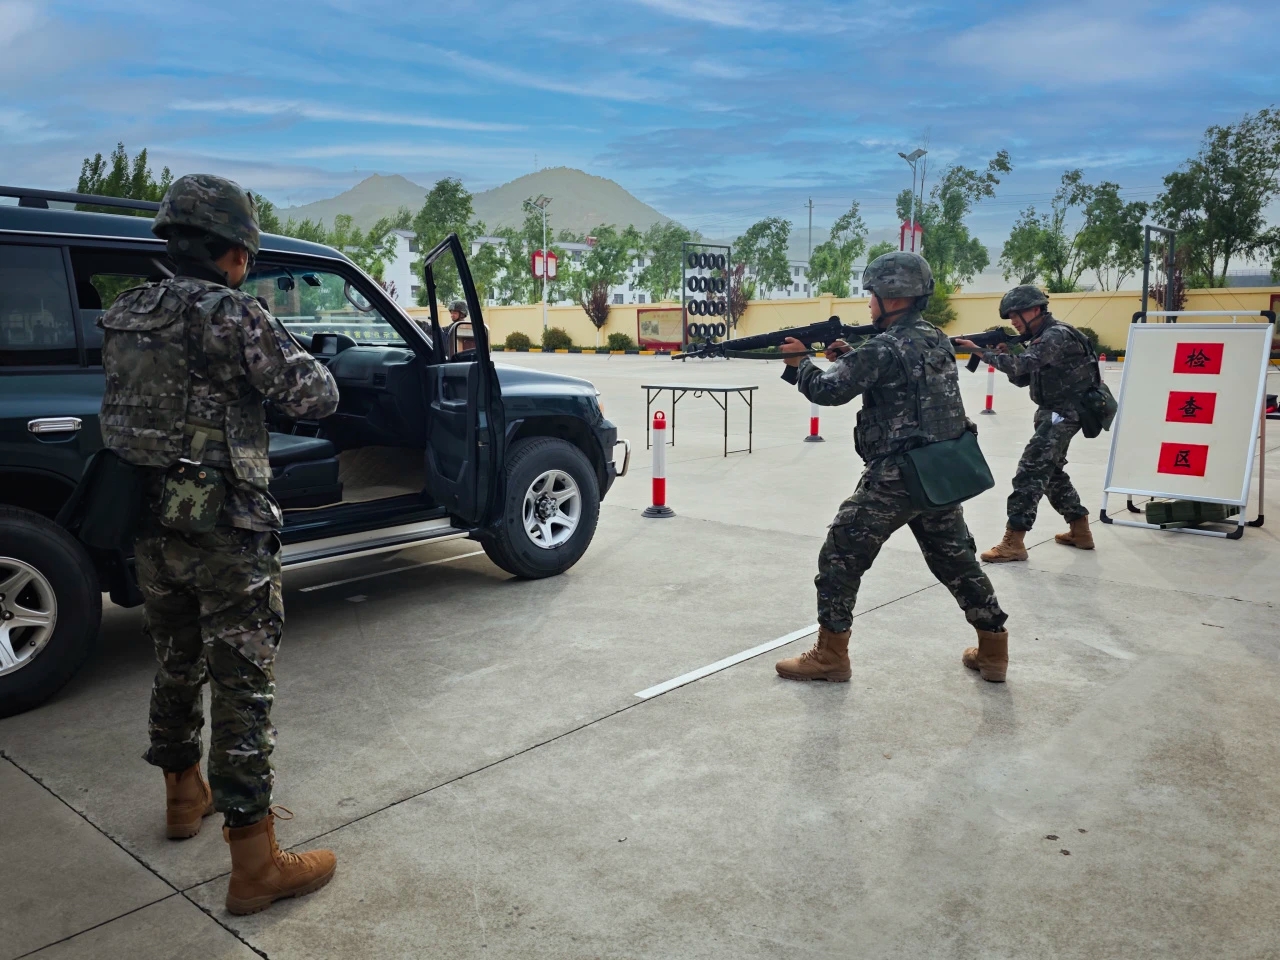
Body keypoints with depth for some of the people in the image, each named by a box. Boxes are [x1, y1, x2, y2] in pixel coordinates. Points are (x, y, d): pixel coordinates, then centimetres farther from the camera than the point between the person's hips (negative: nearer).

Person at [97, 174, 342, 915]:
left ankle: (185, 795, 42)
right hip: (224, 532, -7)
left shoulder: (124, 317, 7)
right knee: (244, 685, -2)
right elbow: (317, 397, -14)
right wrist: (280, 347, 5)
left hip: (151, 528, 7)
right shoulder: (232, 315, -15)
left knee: (178, 666, 23)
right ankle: (256, 864, 5)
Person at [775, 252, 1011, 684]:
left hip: (896, 476, -8)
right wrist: (850, 357, 13)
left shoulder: (883, 348, -15)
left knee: (840, 557, 2)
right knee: (956, 559, 20)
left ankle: (830, 656, 8)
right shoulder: (936, 339, 11)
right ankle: (993, 650, 26)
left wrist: (798, 362, 5)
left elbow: (827, 390, -13)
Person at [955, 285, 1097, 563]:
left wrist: (979, 350, -31)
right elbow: (1022, 378, 13)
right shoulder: (1040, 337, 12)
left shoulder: (1057, 335, -19)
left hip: (1063, 413, -11)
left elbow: (1022, 365, -32)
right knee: (1051, 470, 19)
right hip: (1053, 412, 11)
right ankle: (1080, 531, 30)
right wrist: (1005, 354, -5)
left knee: (1030, 471, -14)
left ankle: (1014, 542, -13)